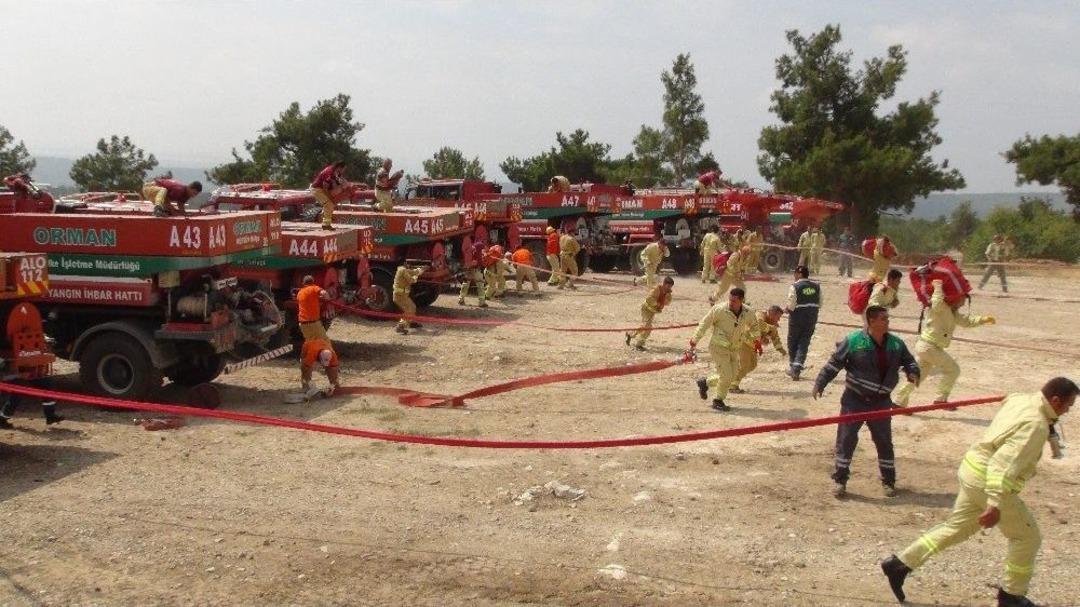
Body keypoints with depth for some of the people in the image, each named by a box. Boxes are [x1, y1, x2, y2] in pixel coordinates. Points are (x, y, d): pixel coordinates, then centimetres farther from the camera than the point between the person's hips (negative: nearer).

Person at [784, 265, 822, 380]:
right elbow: (820, 304, 7)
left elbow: (791, 305, -15)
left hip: (797, 317, -4)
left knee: (793, 342, 13)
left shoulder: (795, 286, -12)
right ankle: (796, 369, -3)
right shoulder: (816, 286, 5)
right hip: (812, 319, 4)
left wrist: (788, 310, 5)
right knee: (804, 343, 7)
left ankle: (793, 368, 23)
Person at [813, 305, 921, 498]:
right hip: (855, 400, -3)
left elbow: (909, 361, 12)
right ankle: (840, 480, 10)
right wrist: (820, 384, -10)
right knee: (846, 439, -1)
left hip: (881, 402, 3)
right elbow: (834, 363, -8)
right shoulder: (854, 341, -13)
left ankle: (889, 481, 25)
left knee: (884, 441, 10)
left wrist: (913, 372, -10)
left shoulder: (896, 344, -1)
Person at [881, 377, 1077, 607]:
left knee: (957, 527, 19)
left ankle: (900, 563, 17)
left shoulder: (1020, 400, 3)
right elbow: (1004, 462, -31)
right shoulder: (1036, 425, -22)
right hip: (992, 482, -9)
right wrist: (995, 505, -34)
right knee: (1028, 537, 9)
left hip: (972, 469, 9)